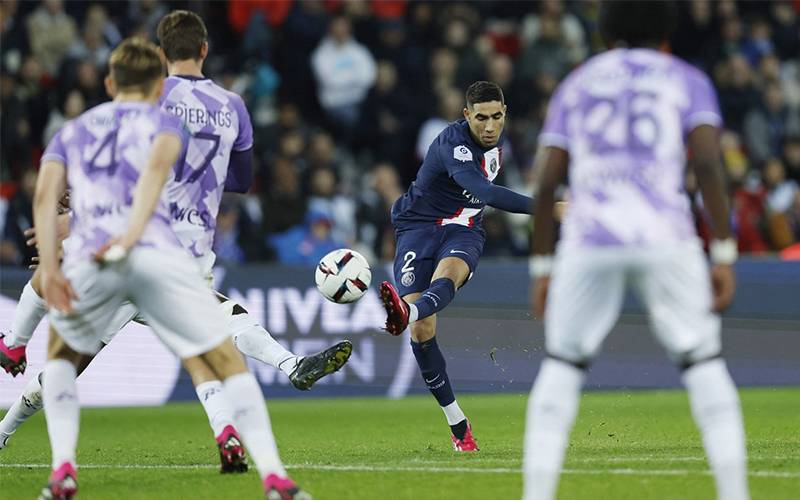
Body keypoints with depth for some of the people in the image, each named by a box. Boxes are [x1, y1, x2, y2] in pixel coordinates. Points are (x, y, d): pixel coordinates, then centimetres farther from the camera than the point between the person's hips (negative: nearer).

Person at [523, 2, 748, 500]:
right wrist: (725, 254, -2)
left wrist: (543, 267, 15)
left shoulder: (576, 84, 20)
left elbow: (547, 183, 11)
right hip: (666, 239, -1)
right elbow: (708, 164, -1)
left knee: (561, 368, 12)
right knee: (704, 365, 10)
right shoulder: (687, 80, 15)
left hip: (587, 242, 1)